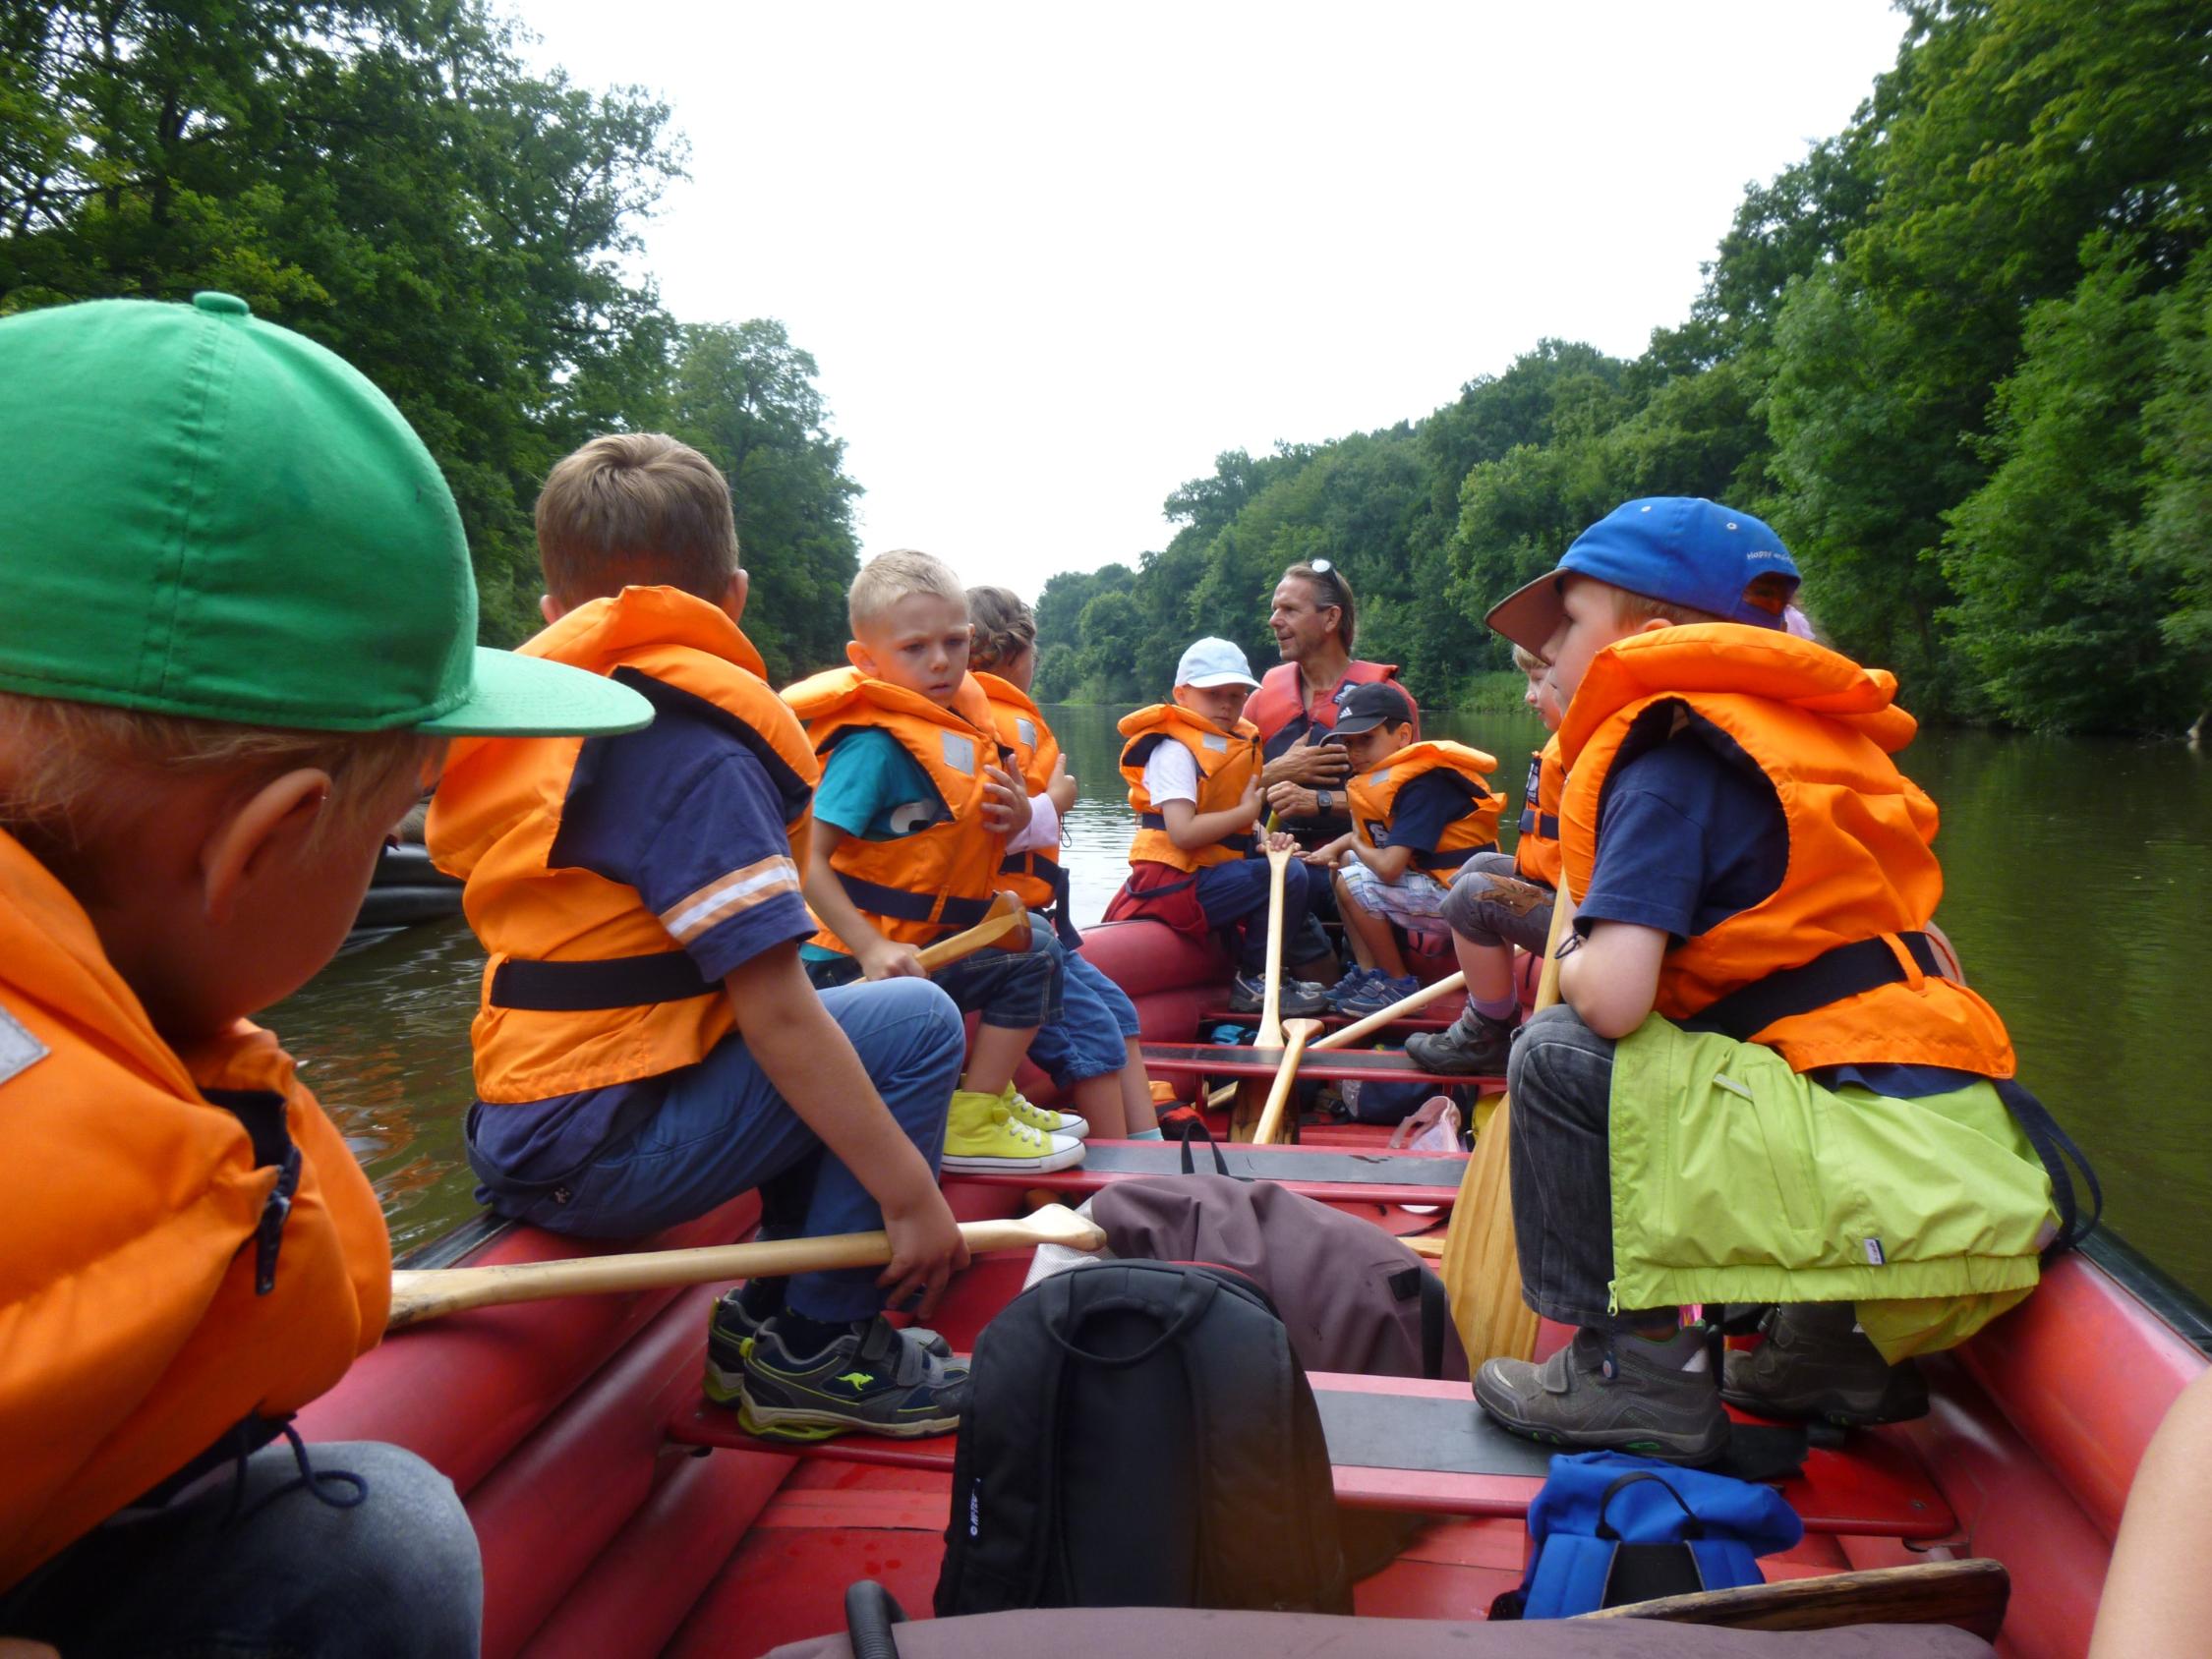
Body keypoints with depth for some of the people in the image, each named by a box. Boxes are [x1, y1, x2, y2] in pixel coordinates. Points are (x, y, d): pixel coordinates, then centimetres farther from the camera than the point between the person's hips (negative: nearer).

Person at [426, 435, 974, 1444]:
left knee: (821, 1057, 23)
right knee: (914, 1024, -8)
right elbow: (775, 1013, -21)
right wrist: (913, 1196, -16)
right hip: (600, 1154, -9)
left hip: (517, 1135, 9)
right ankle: (817, 1352, -1)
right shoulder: (694, 743, -16)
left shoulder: (545, 718, 10)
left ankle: (764, 1317, 20)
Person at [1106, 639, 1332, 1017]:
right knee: (1289, 877, -22)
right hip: (1176, 883, -10)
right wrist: (1246, 812, -16)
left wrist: (1265, 838, -6)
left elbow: (1238, 824, 15)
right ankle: (1255, 982, -8)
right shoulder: (1174, 751, -13)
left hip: (1209, 873, 10)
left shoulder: (1237, 744, 15)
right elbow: (1183, 832, -25)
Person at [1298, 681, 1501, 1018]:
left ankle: (1399, 983, -3)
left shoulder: (1423, 785, -22)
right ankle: (1370, 972, 11)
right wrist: (1336, 847, 2)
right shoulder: (1387, 777, 7)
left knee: (1353, 882, -18)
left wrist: (1356, 845, -8)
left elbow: (1389, 868, -29)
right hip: (1434, 879, 11)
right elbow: (1367, 836, 24)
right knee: (1345, 862, 15)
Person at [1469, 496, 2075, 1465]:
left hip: (1890, 1182, -9)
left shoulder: (1667, 757, -10)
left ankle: (1636, 1371, 1)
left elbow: (1611, 997, -21)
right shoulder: (1802, 739, 15)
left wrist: (1570, 970, 3)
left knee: (1560, 1056, -9)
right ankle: (1840, 1350, 30)